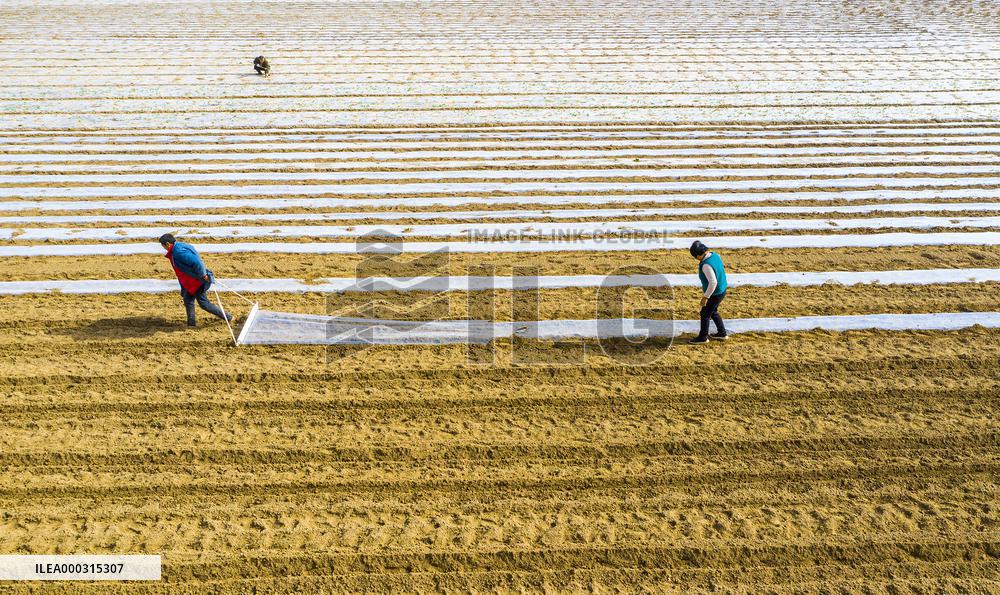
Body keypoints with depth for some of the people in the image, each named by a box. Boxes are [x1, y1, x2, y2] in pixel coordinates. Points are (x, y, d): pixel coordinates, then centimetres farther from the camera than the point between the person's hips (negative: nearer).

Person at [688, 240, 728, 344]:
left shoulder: (706, 265, -32)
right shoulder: (715, 255, -3)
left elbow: (713, 282, -33)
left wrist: (705, 297, -23)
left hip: (715, 294, -9)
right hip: (722, 290, 9)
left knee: (705, 314, 10)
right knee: (713, 312, 26)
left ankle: (703, 337, 27)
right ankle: (722, 333, 38)